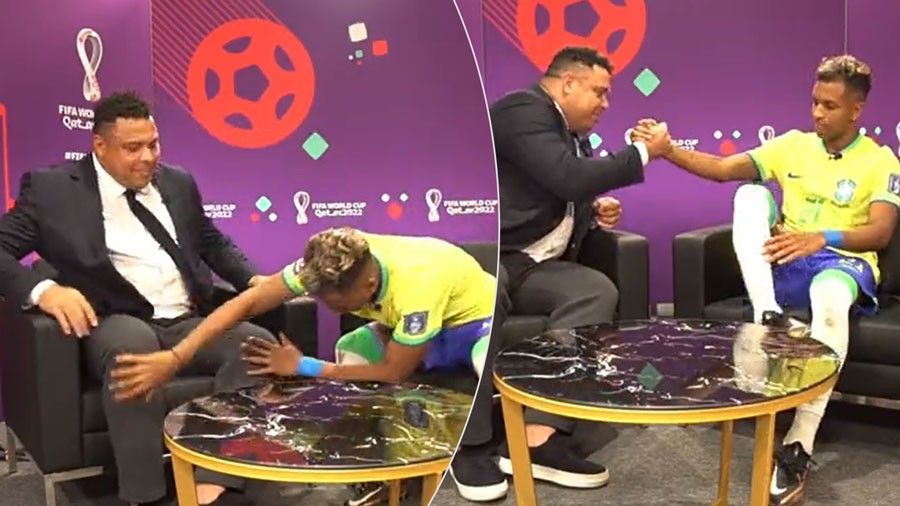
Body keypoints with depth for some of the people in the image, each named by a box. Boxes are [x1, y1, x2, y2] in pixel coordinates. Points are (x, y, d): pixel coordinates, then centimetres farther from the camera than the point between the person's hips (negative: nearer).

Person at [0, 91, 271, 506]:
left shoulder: (178, 183, 16)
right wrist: (43, 290, -22)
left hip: (190, 322, 5)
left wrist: (254, 280, 7)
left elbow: (213, 244, 26)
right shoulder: (52, 187, 3)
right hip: (116, 325, -4)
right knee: (135, 343, -40)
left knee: (259, 343, -25)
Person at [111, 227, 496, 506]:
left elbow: (393, 372, -30)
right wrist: (172, 359, -33)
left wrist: (303, 367, -26)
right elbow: (249, 302, -26)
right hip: (417, 321, 6)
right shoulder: (333, 263, -25)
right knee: (349, 352, -17)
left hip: (475, 318, -6)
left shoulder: (415, 287, -41)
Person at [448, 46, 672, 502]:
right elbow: (568, 179, -22)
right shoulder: (523, 109, -9)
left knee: (597, 291, -21)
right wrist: (643, 153, -11)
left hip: (533, 264, 9)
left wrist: (596, 209, 12)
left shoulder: (574, 135, 21)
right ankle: (471, 444, -28)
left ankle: (537, 436, -28)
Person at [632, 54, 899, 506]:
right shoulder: (794, 144, 10)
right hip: (782, 263, 4)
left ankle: (798, 447, -41)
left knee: (831, 295, -41)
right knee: (751, 194, -21)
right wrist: (668, 151, -17)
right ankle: (768, 317, -38)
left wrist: (822, 237, -33)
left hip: (843, 263, -3)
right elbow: (723, 168, -1)